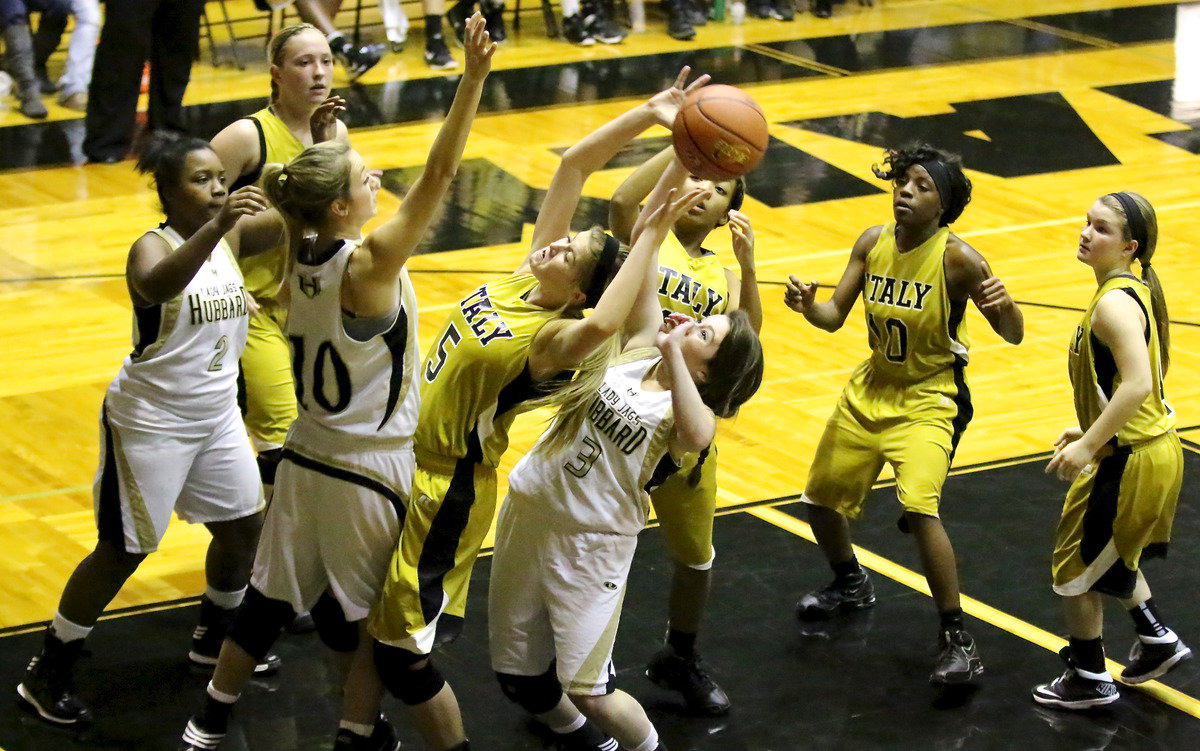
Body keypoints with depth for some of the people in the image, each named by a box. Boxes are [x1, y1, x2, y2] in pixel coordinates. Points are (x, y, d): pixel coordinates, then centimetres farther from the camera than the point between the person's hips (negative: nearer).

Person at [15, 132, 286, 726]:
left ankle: (215, 636, 40)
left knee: (243, 525, 15)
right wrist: (215, 227, -59)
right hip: (150, 422, -7)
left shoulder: (231, 236, -1)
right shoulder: (153, 247, -22)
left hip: (216, 415, 7)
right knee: (124, 550, -1)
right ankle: (47, 675, 12)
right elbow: (158, 284, -45)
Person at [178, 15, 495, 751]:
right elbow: (438, 176, -31)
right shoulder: (370, 266, -24)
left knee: (272, 600, 20)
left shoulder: (300, 255, -4)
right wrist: (474, 77, -35)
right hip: (371, 473, -7)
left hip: (308, 460, 7)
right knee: (378, 618, 11)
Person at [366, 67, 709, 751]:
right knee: (367, 616, 24)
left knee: (405, 650, -1)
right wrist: (649, 115, -14)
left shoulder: (553, 339, -26)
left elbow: (604, 324, -52)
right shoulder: (528, 275, -6)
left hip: (445, 489, -9)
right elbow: (573, 165, -7)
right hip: (410, 462, 9)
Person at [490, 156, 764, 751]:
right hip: (528, 511, 5)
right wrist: (678, 167, -13)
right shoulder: (640, 347, 2)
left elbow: (696, 436, -38)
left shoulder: (690, 409, -9)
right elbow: (649, 230, -4)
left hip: (590, 544, -5)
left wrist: (673, 353, -42)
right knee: (519, 677, 11)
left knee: (589, 690, -10)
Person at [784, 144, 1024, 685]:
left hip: (927, 401, -6)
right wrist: (807, 306, -25)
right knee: (821, 501, 16)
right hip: (870, 391, 6)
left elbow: (1013, 336, -19)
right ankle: (850, 584, 48)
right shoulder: (873, 243, -6)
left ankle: (957, 640, -14)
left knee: (919, 509, -26)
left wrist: (1004, 305, -41)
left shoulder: (957, 258, -20)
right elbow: (834, 317, -3)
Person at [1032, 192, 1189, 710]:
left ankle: (1090, 679, 23)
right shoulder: (1136, 289, 7)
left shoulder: (1114, 303, -24)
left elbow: (1138, 383, -33)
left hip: (1130, 461, -9)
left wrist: (1089, 445, -29)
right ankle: (1158, 641, 38)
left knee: (1076, 567, 8)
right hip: (1154, 445, 9)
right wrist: (1092, 430, 17)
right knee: (1112, 555, 29)